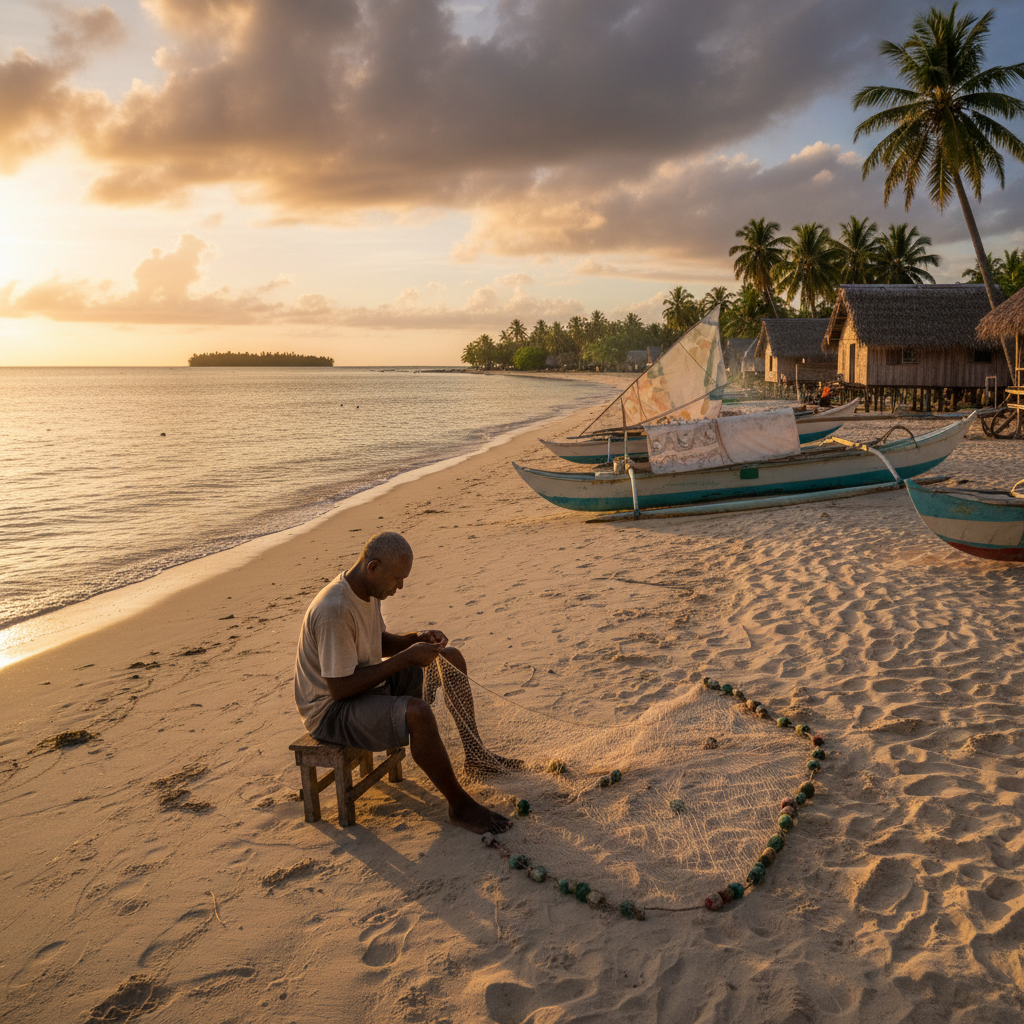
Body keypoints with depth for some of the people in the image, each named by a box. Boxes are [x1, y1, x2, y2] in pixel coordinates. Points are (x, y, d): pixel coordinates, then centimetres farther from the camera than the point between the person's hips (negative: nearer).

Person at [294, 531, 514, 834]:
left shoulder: (368, 591, 1)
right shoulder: (335, 611, -30)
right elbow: (340, 688, -29)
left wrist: (418, 639, -5)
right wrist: (406, 658, -25)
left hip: (366, 684, 10)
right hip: (330, 710, -10)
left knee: (451, 658, 9)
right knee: (416, 712, -35)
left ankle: (475, 754, 18)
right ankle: (460, 805, -16)